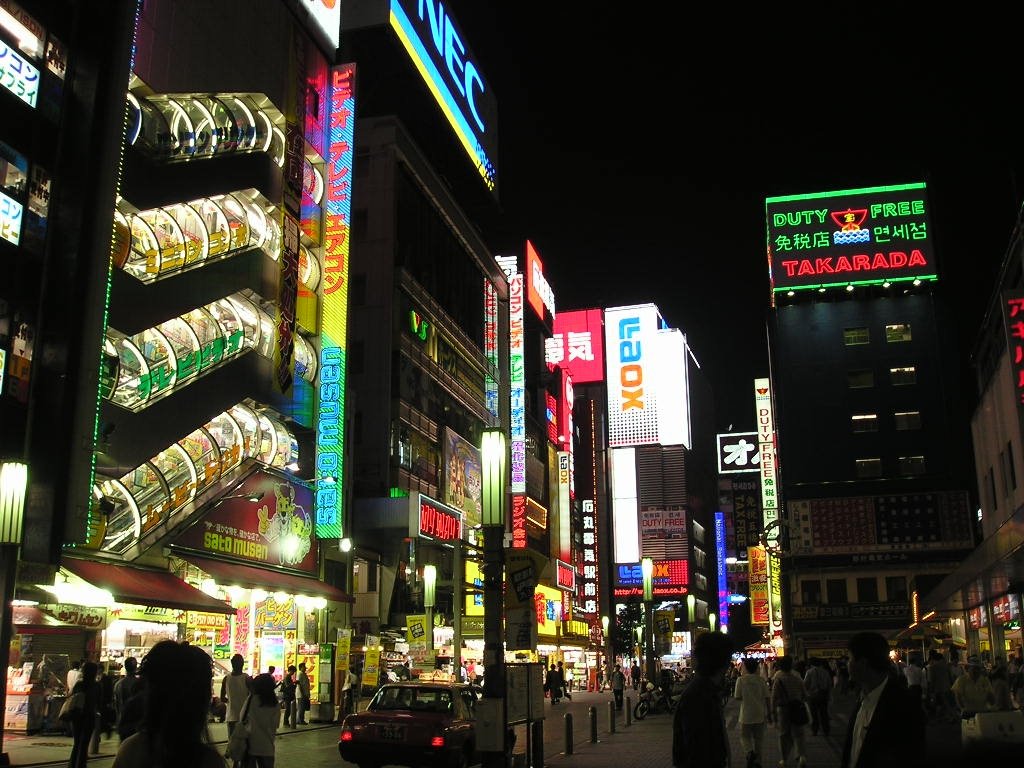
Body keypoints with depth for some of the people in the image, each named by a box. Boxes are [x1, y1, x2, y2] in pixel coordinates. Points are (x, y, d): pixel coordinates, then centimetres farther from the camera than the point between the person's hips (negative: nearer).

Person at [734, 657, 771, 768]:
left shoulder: (741, 679, -10)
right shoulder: (761, 680, -1)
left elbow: (738, 697, -9)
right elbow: (767, 697, 0)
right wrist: (769, 713, 9)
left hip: (746, 714, -3)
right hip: (760, 714, 3)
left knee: (745, 736, 11)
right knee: (759, 738, 14)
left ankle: (750, 753, -15)